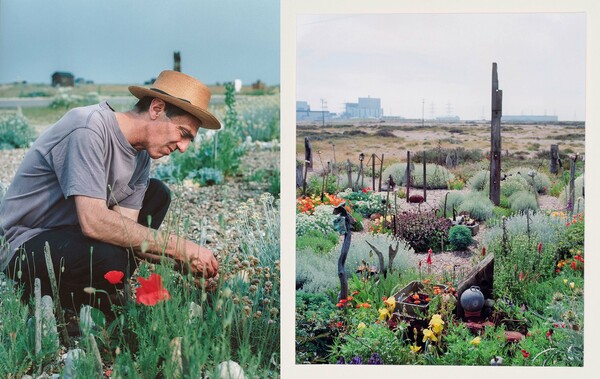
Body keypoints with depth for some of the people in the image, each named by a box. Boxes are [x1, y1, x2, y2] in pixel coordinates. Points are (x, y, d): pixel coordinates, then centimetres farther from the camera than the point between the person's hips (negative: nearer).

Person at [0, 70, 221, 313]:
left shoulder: (141, 155, 1)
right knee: (108, 257, -35)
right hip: (23, 246, -9)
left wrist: (185, 261, -16)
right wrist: (179, 247, -31)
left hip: (72, 233, 9)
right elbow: (93, 222, -35)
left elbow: (126, 228, -3)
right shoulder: (89, 128, -26)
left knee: (156, 193, 7)